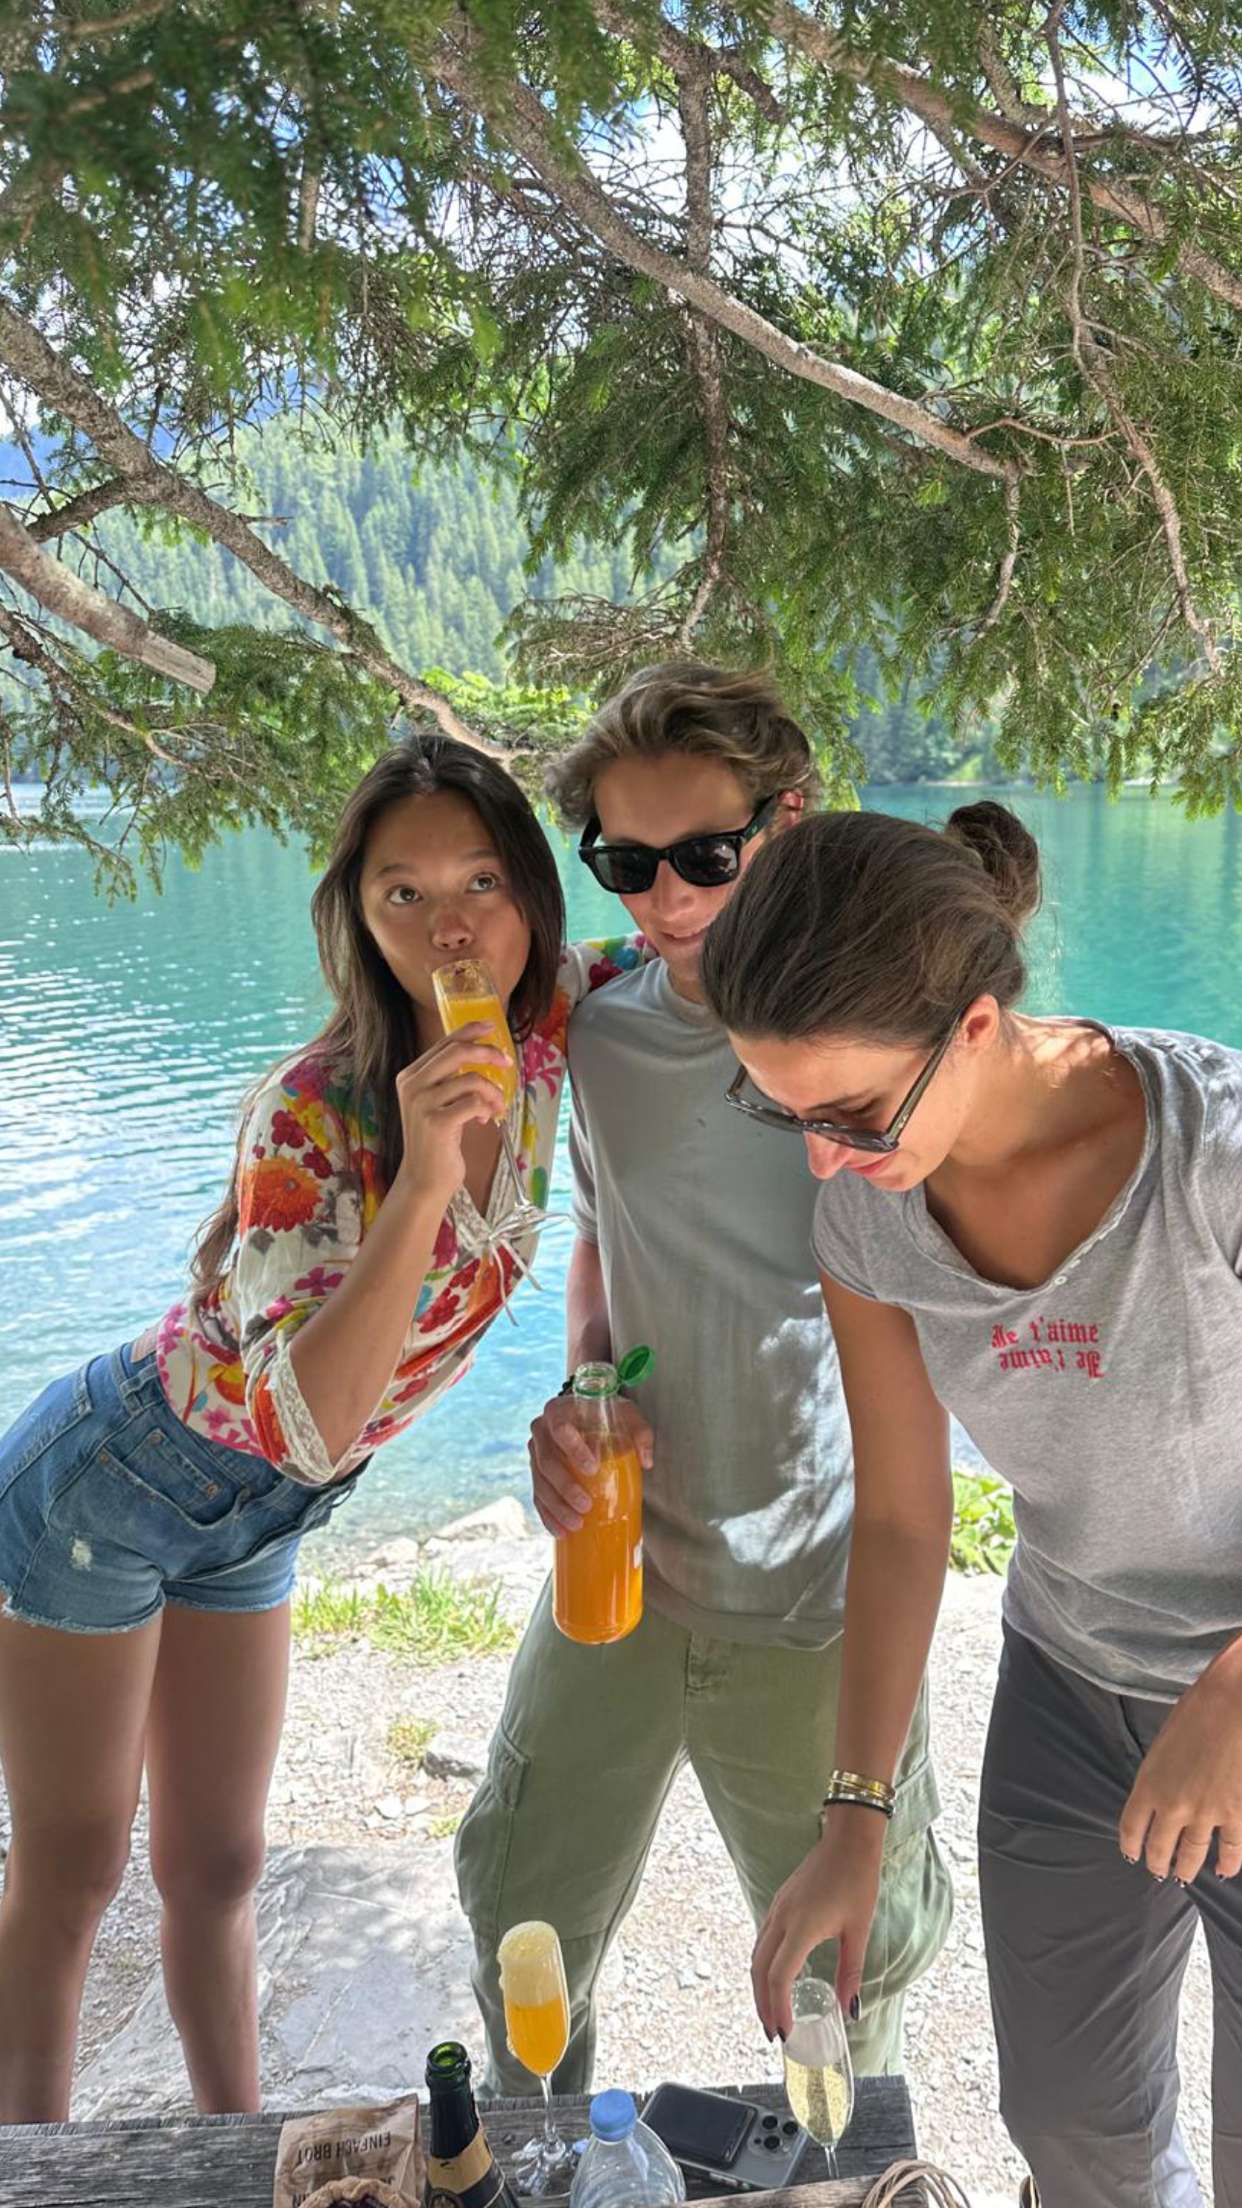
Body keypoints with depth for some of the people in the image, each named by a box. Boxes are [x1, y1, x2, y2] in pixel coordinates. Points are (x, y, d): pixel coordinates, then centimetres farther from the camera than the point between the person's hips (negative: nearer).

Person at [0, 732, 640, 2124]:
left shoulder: (546, 1032, -14)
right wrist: (423, 1175, -44)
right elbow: (311, 1421, -35)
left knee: (216, 1863, 20)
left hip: (253, 1522, 5)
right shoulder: (316, 1116, -30)